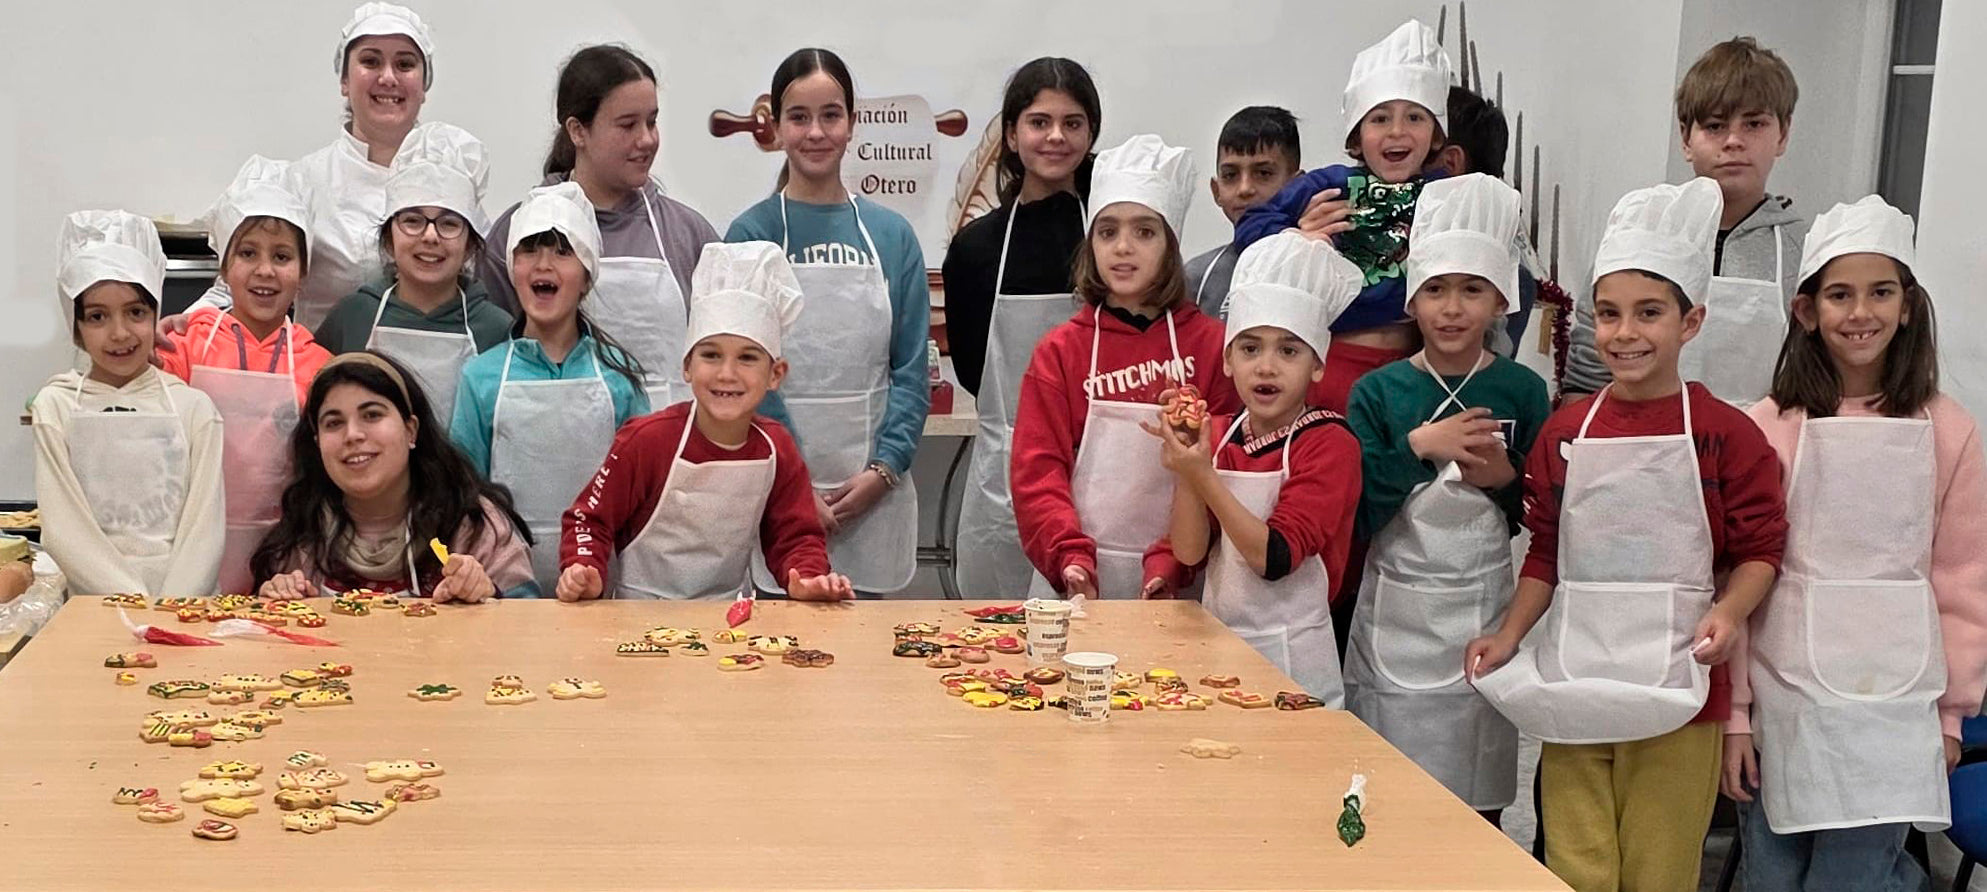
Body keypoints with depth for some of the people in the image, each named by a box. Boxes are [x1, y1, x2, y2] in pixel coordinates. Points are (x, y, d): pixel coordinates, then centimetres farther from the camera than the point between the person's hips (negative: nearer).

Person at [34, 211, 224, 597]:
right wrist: (137, 606, -11)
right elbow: (63, 528, 0)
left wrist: (172, 609, -12)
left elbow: (205, 525, 2)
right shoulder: (56, 406, 6)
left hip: (186, 603, 0)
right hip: (92, 604, 0)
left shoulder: (192, 406, 6)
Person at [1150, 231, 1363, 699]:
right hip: (1218, 641, 5)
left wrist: (1203, 477, -26)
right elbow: (1189, 551, -3)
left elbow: (1275, 559, -21)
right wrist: (1182, 467, -15)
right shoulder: (1216, 434, 3)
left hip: (1290, 655, -5)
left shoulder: (1330, 442, -12)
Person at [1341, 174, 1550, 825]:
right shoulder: (1377, 391, 0)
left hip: (1484, 612, 0)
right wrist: (1417, 447, -18)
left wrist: (1508, 480, -13)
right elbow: (1356, 514, -8)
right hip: (1395, 616, 0)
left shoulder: (1522, 391, 1)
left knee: (1479, 799, 7)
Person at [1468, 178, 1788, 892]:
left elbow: (1759, 547, -1)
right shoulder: (1566, 432, 6)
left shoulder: (1724, 433, -5)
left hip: (1674, 687, -3)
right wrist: (1507, 638, 4)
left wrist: (1728, 613, -18)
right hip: (1573, 683, 3)